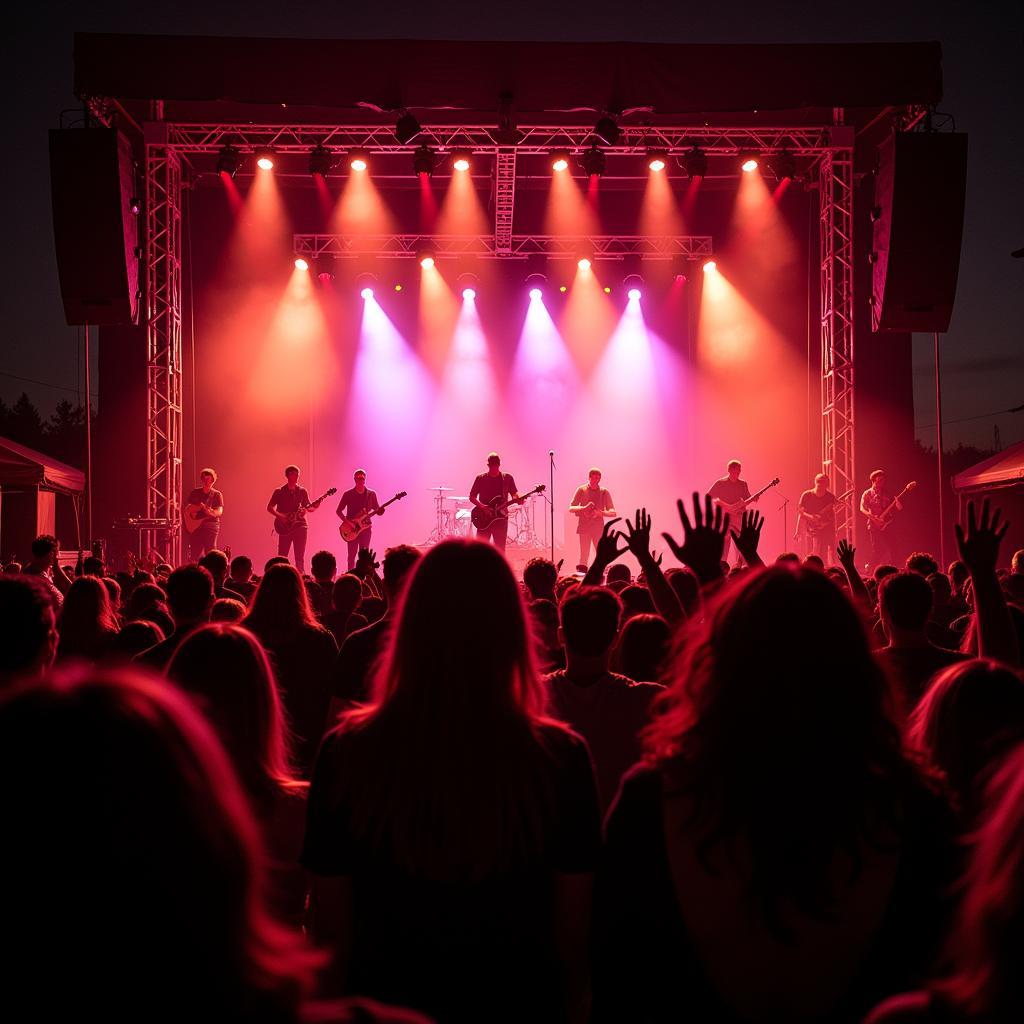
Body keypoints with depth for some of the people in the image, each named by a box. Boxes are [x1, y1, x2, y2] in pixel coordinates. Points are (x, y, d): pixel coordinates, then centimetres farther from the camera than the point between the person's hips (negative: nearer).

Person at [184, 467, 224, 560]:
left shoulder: (217, 494, 4)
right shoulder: (194, 492, 13)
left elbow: (219, 512, -6)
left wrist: (211, 512, -29)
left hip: (211, 525, -3)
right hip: (195, 526, 3)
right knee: (195, 554, 1)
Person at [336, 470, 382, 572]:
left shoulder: (371, 494, 6)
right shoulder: (348, 494, 1)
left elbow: (377, 509, 9)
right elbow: (339, 510, 3)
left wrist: (380, 511, -15)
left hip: (366, 527, 2)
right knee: (352, 555, -3)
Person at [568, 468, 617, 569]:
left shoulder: (604, 492, 5)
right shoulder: (581, 490, 2)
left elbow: (613, 513, 2)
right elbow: (571, 508, 0)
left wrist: (601, 513, -18)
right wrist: (584, 508, -19)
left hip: (599, 528, 1)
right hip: (584, 526, -1)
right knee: (584, 555, -7)